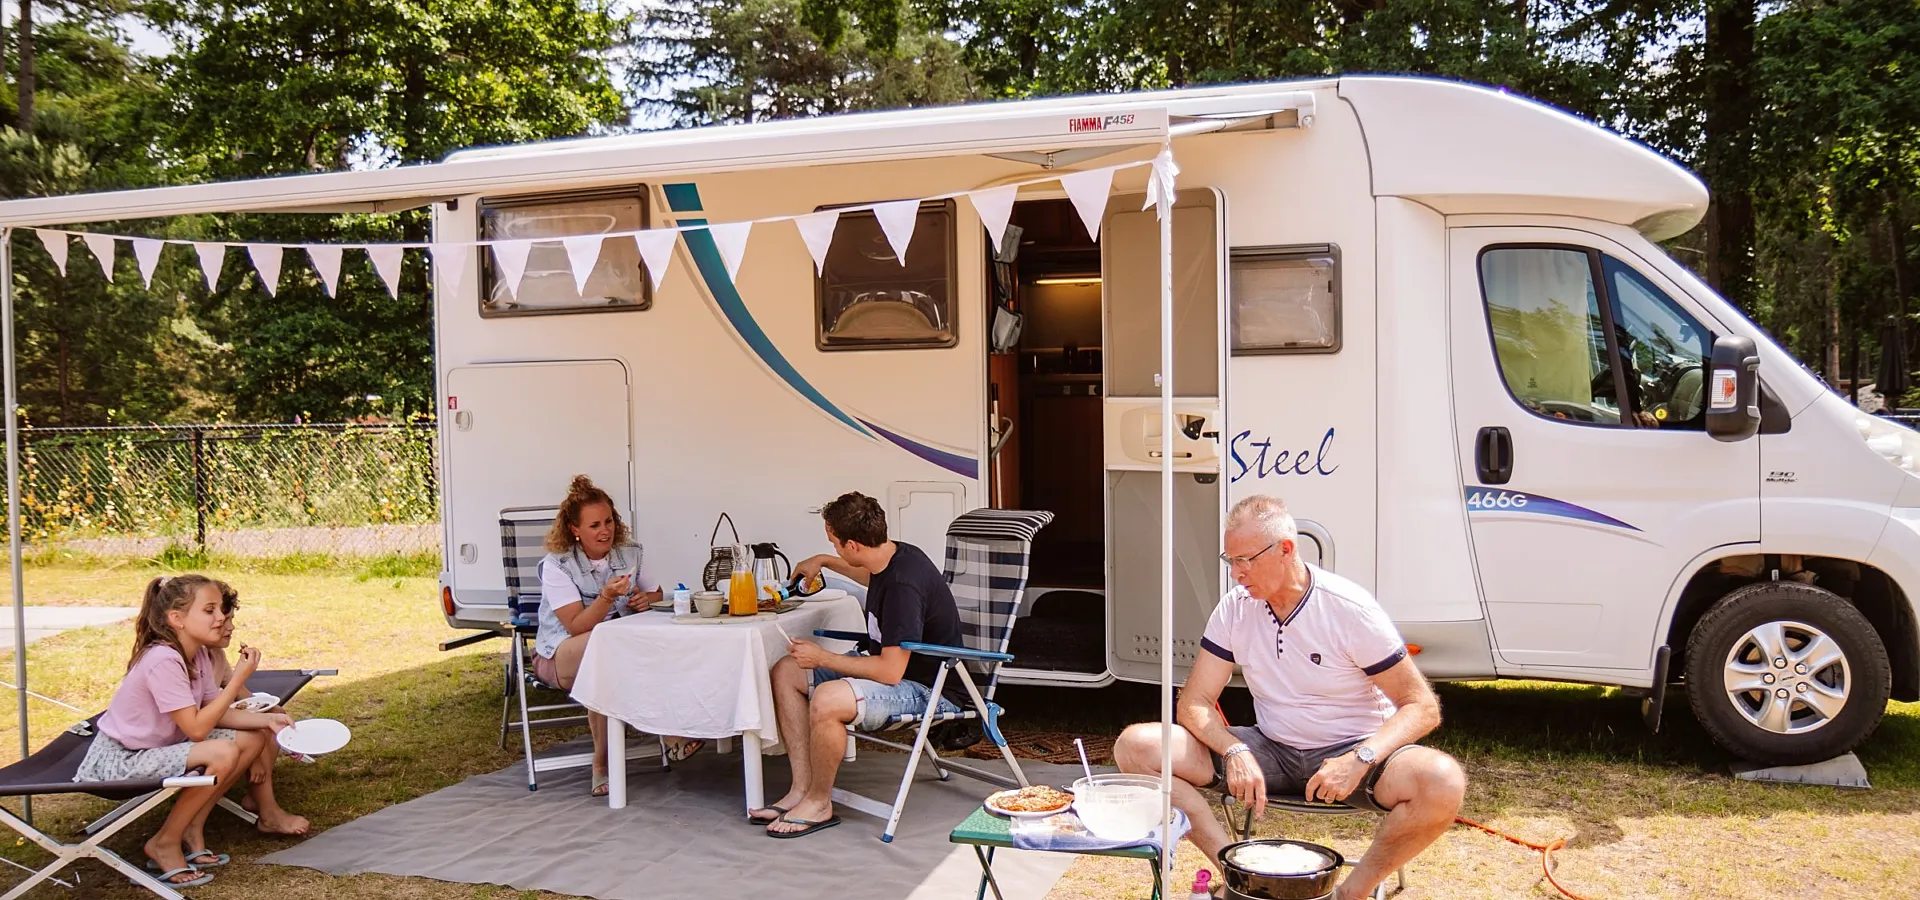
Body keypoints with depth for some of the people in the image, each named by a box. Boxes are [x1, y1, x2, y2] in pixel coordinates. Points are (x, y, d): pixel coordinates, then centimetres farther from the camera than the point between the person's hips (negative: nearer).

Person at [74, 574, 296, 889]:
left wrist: (267, 719, -11)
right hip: (118, 759, -9)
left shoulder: (198, 655, 1)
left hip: (158, 747, 9)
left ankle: (192, 828, 8)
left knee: (255, 738, 2)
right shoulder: (163, 660, -27)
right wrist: (239, 678, -25)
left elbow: (216, 713, 4)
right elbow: (197, 728, -27)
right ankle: (165, 842, -9)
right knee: (223, 753, -29)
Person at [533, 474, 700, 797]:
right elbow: (576, 627, -21)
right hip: (560, 655, -4)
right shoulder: (557, 565, -12)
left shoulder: (631, 553, 1)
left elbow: (656, 594, 15)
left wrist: (645, 600, -10)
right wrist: (607, 597, -37)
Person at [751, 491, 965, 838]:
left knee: (826, 700, -34)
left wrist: (822, 658, -18)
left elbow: (890, 672, -29)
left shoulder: (904, 584, -29)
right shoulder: (891, 557, 0)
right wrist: (824, 561, 30)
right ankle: (801, 789, 3)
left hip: (929, 689, -11)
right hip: (893, 664, 11)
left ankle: (819, 803, -8)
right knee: (786, 672, 6)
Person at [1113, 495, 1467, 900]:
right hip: (1269, 750, 3)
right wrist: (1234, 751, -23)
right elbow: (1194, 702, -2)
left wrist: (1361, 759, -31)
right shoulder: (1235, 608, -4)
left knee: (1443, 782, -35)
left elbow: (1422, 707, -13)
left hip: (1348, 750, -3)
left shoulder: (1350, 609, -15)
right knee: (1136, 747, -16)